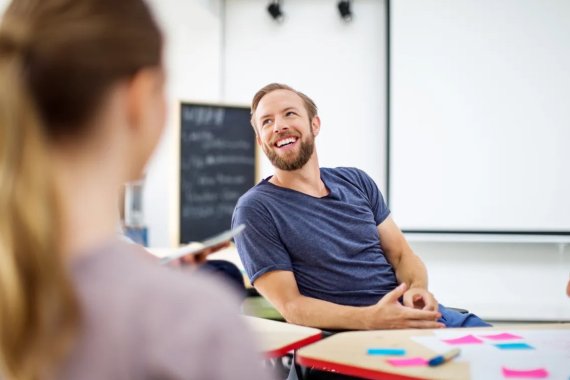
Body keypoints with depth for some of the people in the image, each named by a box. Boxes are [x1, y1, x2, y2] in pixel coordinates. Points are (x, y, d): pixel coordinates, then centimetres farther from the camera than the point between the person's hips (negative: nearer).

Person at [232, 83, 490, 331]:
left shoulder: (356, 181, 15)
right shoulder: (254, 210, -4)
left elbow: (401, 254, 16)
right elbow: (290, 305, -10)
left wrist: (418, 289, -9)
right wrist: (371, 318, -25)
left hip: (419, 314, 6)